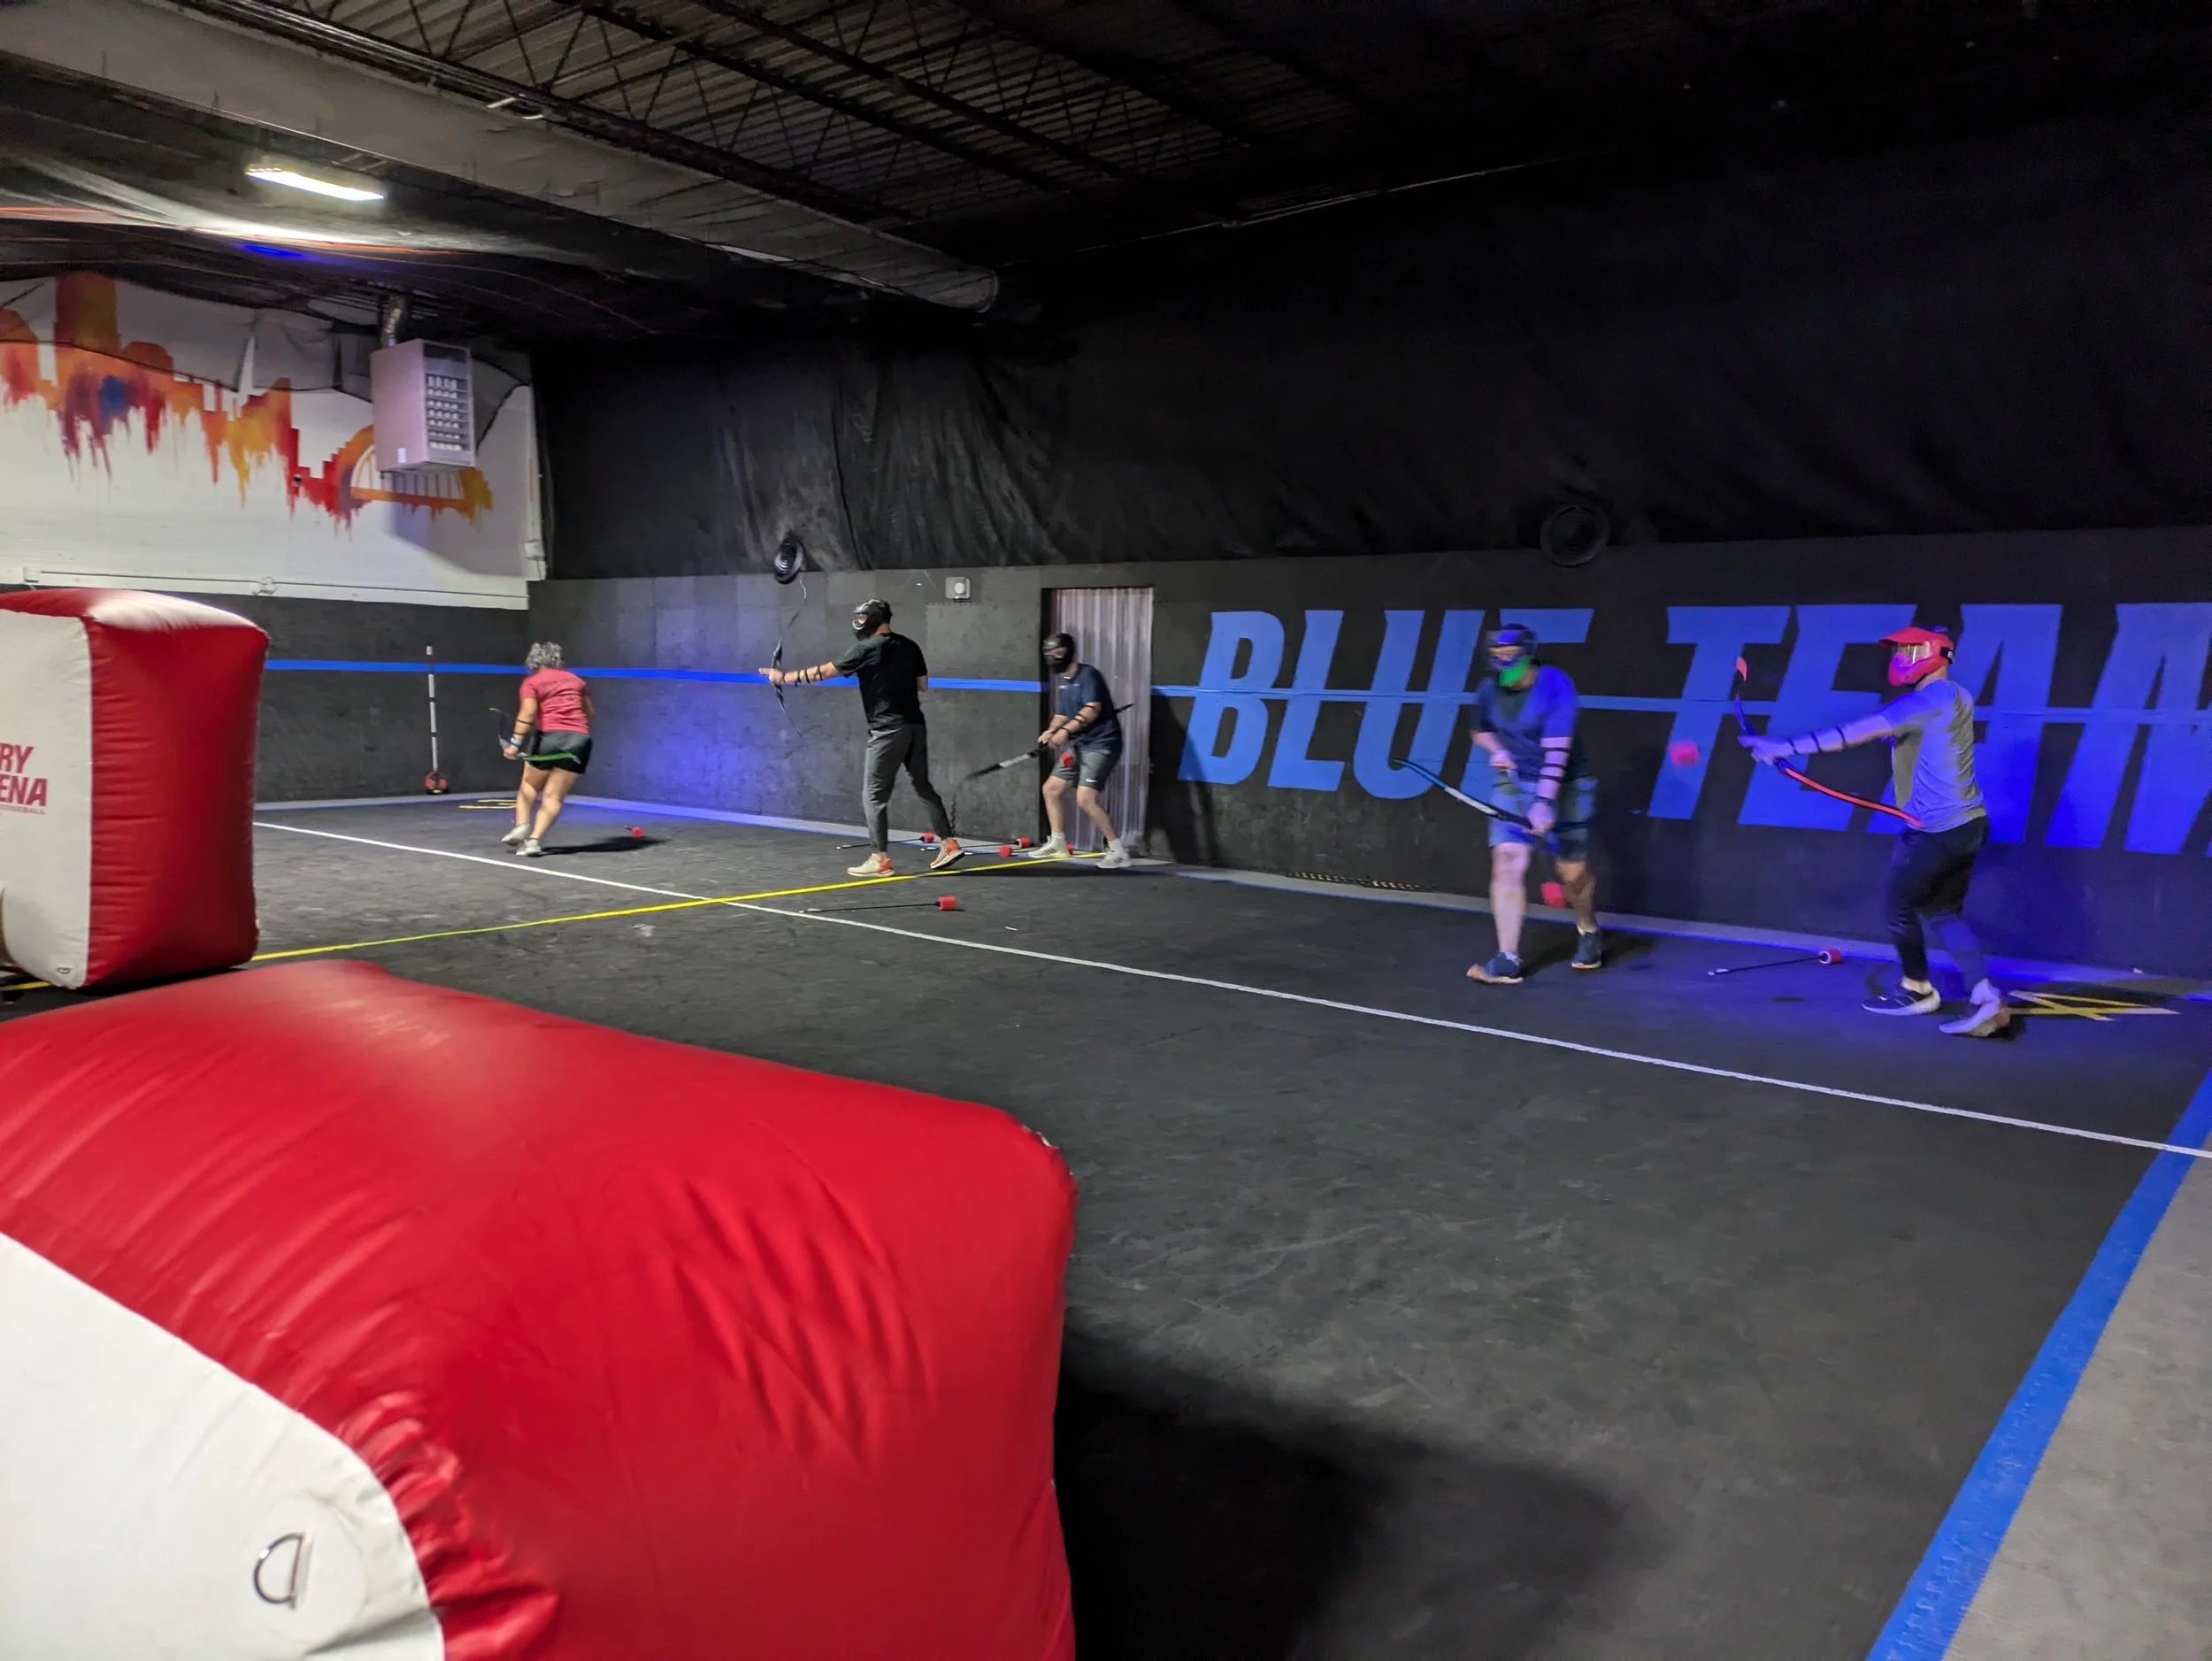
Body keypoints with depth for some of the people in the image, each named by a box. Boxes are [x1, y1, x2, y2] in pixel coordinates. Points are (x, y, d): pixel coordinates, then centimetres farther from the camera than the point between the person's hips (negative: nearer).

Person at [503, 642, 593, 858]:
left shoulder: (532, 682, 6)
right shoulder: (576, 680, 19)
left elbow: (528, 713, -8)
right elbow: (589, 712, 23)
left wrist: (515, 742, -12)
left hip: (550, 736, -2)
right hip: (580, 739, 3)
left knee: (530, 785, 21)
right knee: (554, 796, 1)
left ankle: (522, 826, 8)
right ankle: (535, 840, -9)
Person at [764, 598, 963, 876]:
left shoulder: (867, 649, -7)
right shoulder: (910, 647, 10)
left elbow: (824, 672, -2)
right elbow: (923, 685, 19)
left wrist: (784, 677, 7)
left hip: (889, 730, -7)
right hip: (915, 726, 7)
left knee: (874, 794, 0)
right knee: (923, 786, 16)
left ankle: (880, 859, -1)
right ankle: (949, 843, 14)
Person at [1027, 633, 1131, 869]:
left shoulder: (1088, 675, -14)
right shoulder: (1060, 680, 13)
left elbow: (1091, 711, -26)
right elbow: (1061, 714, 15)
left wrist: (1065, 731, -36)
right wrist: (1050, 731, -6)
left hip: (1101, 743, -10)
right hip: (1078, 744, 10)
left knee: (1085, 798, -20)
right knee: (1052, 788, 14)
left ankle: (1118, 850, -12)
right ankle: (1058, 843, 28)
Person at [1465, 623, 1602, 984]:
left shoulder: (1556, 685, -18)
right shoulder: (1488, 690, -2)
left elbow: (1556, 748, -26)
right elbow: (1480, 731, 18)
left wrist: (1544, 802, -35)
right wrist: (1496, 749, -5)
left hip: (1563, 785, -4)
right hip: (1514, 783, 4)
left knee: (1573, 872, 3)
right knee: (1507, 861, -13)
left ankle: (1588, 931, 36)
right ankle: (1508, 960, -13)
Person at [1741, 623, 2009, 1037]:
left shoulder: (1930, 698, -16)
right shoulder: (1954, 698, 16)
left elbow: (1855, 733, -22)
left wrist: (1786, 746, -24)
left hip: (1938, 830, -10)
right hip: (1965, 824, 10)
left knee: (1900, 906, 8)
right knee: (1943, 912, 13)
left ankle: (1918, 990, 25)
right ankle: (1985, 997, 3)